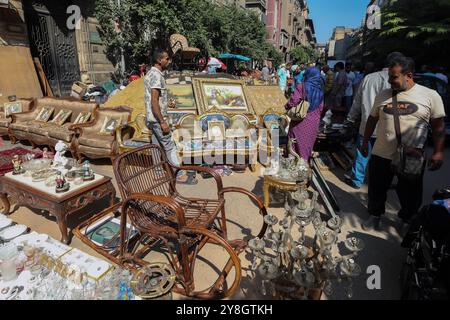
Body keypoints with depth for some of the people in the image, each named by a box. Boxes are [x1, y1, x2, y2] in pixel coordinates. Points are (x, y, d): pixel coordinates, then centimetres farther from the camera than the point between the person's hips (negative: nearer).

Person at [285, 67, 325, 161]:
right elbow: (321, 107, 8)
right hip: (314, 122, 5)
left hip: (301, 122, -4)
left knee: (298, 144, 9)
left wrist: (286, 107, -2)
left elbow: (294, 101, -21)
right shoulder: (319, 90, 4)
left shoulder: (302, 86, -12)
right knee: (308, 144, 17)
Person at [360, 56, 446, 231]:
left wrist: (438, 152, -6)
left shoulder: (430, 96, -3)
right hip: (381, 154, 2)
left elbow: (439, 127, -1)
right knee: (377, 190, 12)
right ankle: (375, 215, 34)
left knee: (410, 194, 14)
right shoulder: (383, 95, 5)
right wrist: (365, 142, 15)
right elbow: (372, 119, 14)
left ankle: (408, 220, 38)